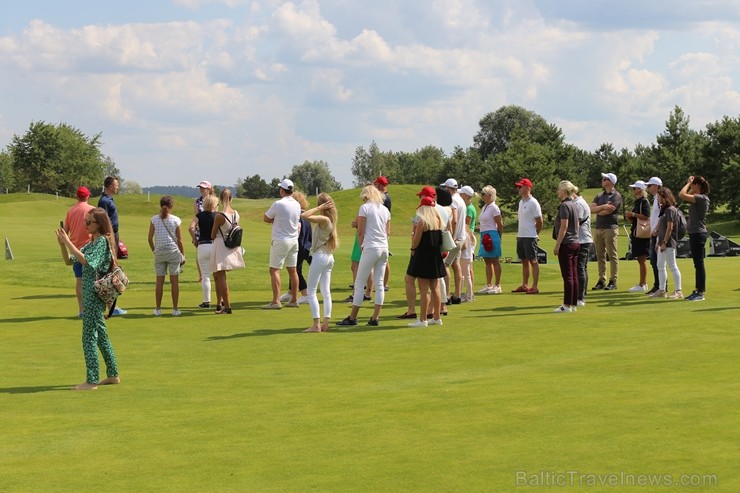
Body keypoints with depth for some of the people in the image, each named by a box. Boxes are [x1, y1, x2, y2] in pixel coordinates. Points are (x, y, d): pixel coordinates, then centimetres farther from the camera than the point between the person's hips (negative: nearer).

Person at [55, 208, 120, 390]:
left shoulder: (102, 241, -12)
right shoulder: (92, 243, 15)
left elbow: (85, 260, -25)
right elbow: (69, 261, 15)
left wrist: (68, 242, -23)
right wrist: (62, 244, 0)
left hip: (94, 294, -10)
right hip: (90, 293, 10)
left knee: (89, 336, -8)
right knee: (100, 335, 15)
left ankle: (92, 381, -5)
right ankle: (113, 375, 22)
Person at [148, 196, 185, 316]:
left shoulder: (154, 219, -2)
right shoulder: (175, 220, -4)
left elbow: (150, 238, 0)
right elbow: (179, 240, -1)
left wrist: (153, 249, 18)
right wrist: (183, 255, 9)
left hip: (159, 252, 1)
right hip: (173, 251, -1)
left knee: (159, 281, 5)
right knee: (174, 280, 2)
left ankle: (158, 309, 8)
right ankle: (175, 309, 3)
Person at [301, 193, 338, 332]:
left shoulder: (323, 219, -18)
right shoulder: (331, 219, 7)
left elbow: (304, 216, -27)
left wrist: (318, 208, -18)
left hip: (320, 257, -9)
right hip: (329, 257, 9)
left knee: (311, 291, -3)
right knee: (326, 292, 9)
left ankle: (316, 325, -9)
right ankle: (325, 323, 8)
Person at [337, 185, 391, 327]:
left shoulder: (365, 207, -5)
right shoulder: (385, 210, 12)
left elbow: (360, 231, -7)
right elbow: (387, 231, 14)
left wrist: (361, 245, 6)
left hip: (371, 248, -6)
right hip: (384, 248, 6)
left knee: (359, 283, 1)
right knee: (379, 284, 7)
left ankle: (352, 318, 3)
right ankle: (375, 318, 6)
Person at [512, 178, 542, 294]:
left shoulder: (533, 203, -12)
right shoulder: (521, 202, 14)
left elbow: (539, 221, -11)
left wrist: (535, 234, -4)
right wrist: (519, 232, 14)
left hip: (530, 237, -9)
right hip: (520, 236, 9)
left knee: (533, 261, -6)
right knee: (524, 261, 13)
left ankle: (534, 287, -6)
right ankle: (524, 285, 19)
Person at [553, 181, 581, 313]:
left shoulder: (565, 205, -14)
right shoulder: (574, 205, 13)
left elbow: (564, 227, -18)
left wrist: (557, 245, -16)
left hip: (566, 244, -9)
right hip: (575, 243, 9)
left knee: (567, 276, -6)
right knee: (574, 275, 9)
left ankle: (567, 305, -5)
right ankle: (574, 304, 12)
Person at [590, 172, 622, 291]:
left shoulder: (616, 196, -4)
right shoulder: (599, 196, 17)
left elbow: (607, 211, -15)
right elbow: (592, 209, 3)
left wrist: (597, 210, 3)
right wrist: (603, 206, -12)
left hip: (610, 228, -7)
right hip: (598, 228, 7)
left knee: (612, 255, -5)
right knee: (600, 256, 7)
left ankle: (613, 281, -4)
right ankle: (601, 280, 11)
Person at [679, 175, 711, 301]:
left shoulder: (702, 198, -16)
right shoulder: (698, 198, 12)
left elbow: (682, 195, -24)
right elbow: (684, 195, 27)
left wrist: (689, 182, -10)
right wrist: (690, 184, 15)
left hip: (698, 234, -10)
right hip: (694, 234, 10)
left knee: (699, 264, -6)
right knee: (697, 264, 14)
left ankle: (701, 293, -3)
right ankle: (697, 290, 21)